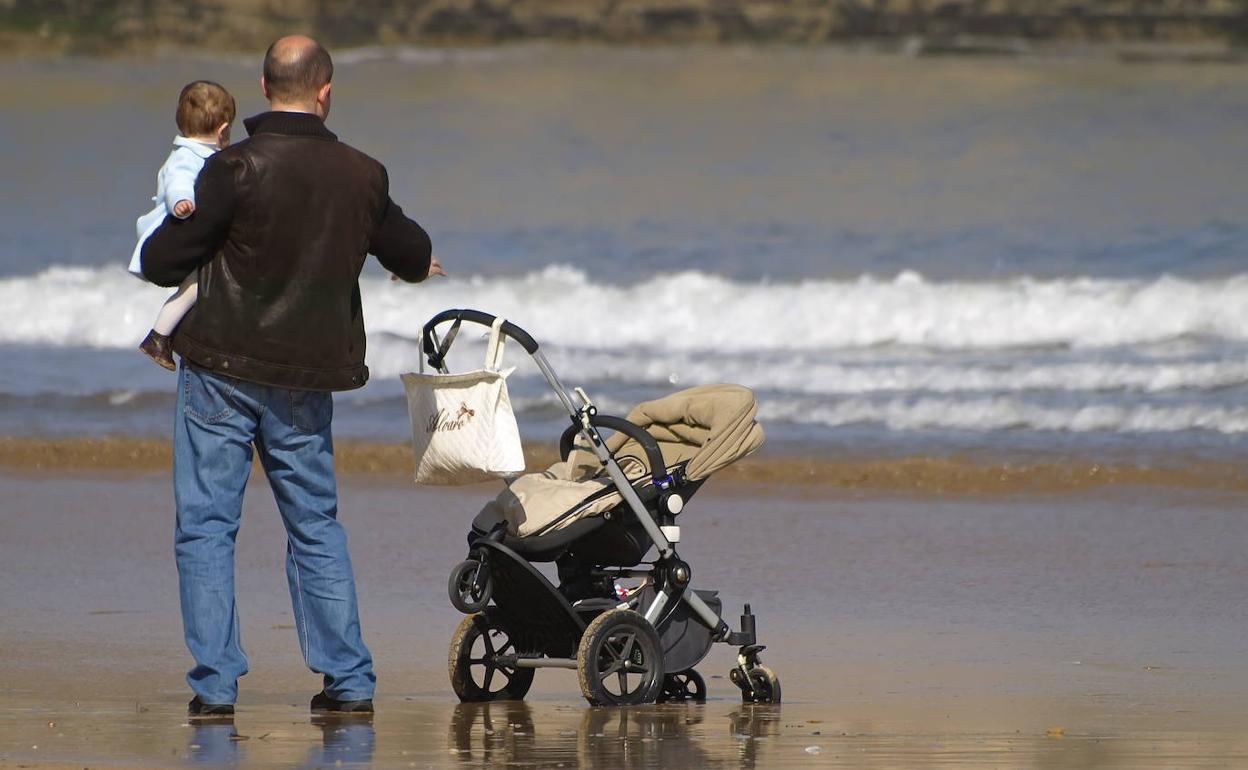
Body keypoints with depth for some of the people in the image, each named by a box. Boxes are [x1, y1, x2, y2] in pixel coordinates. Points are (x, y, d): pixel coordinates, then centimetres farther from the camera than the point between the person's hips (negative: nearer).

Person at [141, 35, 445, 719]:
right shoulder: (362, 176, 0)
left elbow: (161, 263, -11)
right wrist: (420, 261, 44)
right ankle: (349, 680, 12)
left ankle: (215, 683, -2)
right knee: (316, 524, 15)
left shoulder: (237, 168, -14)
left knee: (205, 526, 3)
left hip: (223, 370, -4)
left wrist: (169, 236, 14)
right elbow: (412, 257, 18)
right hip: (308, 378, 4)